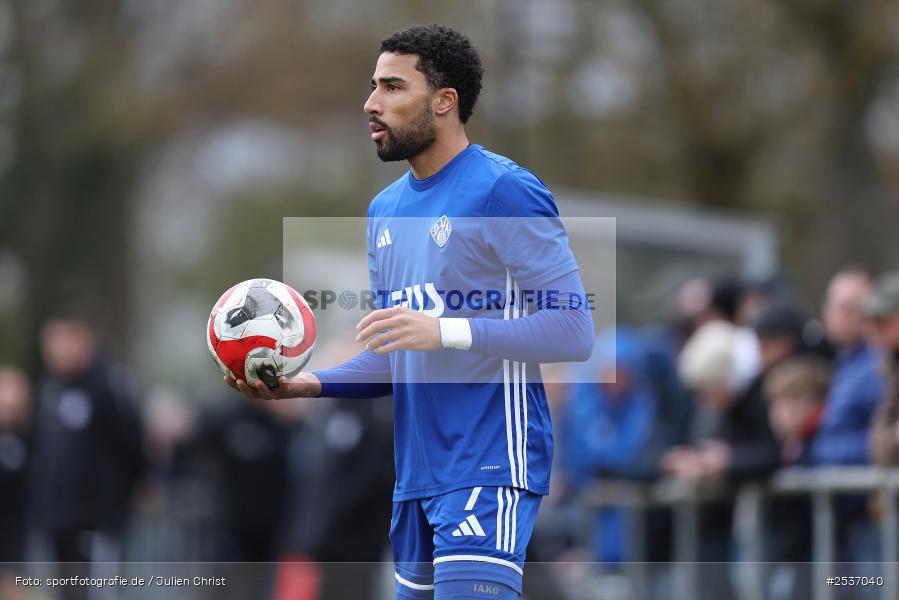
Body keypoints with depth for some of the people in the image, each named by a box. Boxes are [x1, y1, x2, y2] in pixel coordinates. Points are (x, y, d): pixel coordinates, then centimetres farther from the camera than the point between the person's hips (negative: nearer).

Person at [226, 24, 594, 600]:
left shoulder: (506, 191, -9)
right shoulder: (387, 209, 16)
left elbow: (573, 331, -15)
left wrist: (444, 331, -22)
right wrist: (309, 383, 5)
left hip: (490, 471, -8)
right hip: (417, 476, 8)